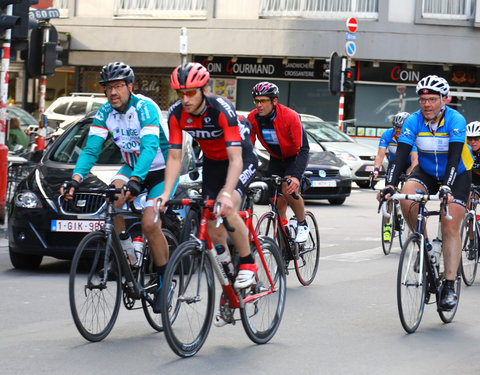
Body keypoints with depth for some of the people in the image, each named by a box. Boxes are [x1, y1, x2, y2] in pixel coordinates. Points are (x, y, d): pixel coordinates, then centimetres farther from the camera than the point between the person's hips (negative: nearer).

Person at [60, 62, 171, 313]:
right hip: (132, 166, 5)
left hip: (161, 170, -5)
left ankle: (165, 282, -2)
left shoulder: (145, 108, -26)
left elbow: (149, 147, -38)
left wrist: (135, 180, -53)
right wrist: (76, 179, -31)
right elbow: (91, 149, -14)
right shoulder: (105, 113, -8)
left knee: (149, 224, -20)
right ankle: (127, 255, -13)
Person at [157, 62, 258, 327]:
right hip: (212, 163, 6)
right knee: (213, 230, 0)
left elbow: (235, 158, -37)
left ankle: (248, 264, -10)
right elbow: (174, 157, -12)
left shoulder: (222, 110, -32)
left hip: (242, 160, -6)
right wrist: (165, 194, -26)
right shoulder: (176, 114, -17)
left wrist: (226, 194, -50)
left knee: (227, 211, -31)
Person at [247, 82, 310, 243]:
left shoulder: (290, 116, -30)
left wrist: (296, 176, -45)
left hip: (295, 157, -4)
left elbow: (303, 149, -32)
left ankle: (302, 225, -3)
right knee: (277, 199, -6)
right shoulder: (253, 118, -16)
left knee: (289, 190, -26)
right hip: (276, 159, 5)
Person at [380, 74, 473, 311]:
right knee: (407, 195, -28)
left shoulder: (456, 121, -25)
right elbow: (401, 156, -23)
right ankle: (424, 245, -6)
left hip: (457, 176, -3)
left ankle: (449, 286, -11)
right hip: (426, 173, 3)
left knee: (450, 228, -14)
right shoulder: (413, 121, -16)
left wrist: (446, 187, -49)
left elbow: (454, 158, -33)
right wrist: (390, 185, -38)